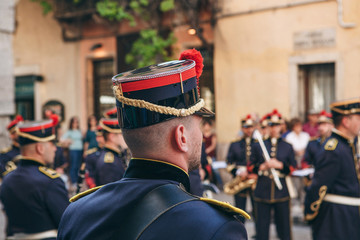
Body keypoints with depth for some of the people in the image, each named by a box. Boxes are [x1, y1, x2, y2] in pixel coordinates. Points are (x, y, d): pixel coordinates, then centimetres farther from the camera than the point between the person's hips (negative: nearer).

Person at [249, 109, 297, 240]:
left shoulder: (288, 147, 10)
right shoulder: (258, 146, 8)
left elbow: (293, 168, 7)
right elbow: (250, 167, 7)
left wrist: (280, 165, -10)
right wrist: (262, 166, -12)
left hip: (282, 193, 1)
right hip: (262, 193, 0)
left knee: (283, 223, 5)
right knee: (262, 226, 2)